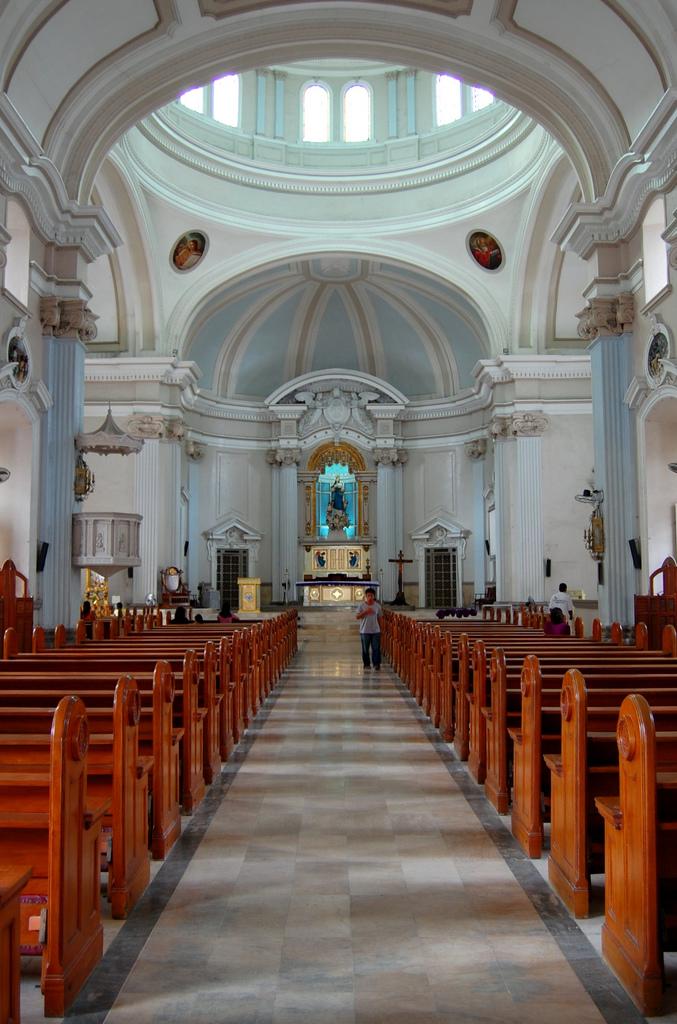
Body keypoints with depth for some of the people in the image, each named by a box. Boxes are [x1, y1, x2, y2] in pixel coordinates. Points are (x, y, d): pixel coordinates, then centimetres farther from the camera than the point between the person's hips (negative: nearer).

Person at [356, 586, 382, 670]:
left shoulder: (377, 606, 3)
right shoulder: (362, 605, -3)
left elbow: (379, 618, 11)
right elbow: (357, 617, -9)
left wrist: (380, 628, 10)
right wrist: (365, 612, -21)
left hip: (375, 631, 1)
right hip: (364, 631, -1)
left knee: (376, 648, -4)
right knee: (365, 649, 7)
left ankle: (376, 664, -1)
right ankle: (366, 664, 19)